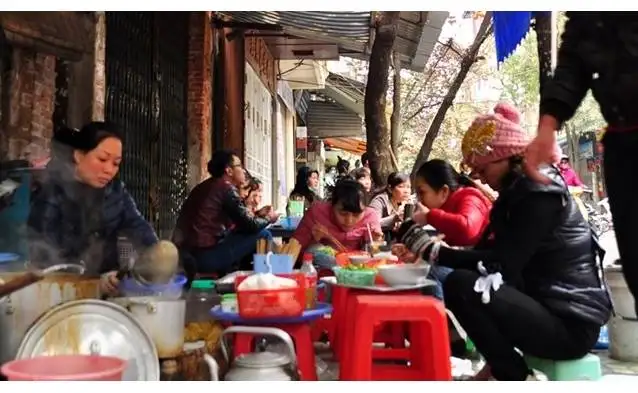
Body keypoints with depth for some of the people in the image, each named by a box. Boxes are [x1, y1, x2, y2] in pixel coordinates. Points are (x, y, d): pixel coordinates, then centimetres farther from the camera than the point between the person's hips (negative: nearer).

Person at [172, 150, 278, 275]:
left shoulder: (205, 186, 16)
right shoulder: (227, 188, -9)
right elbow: (250, 226, -8)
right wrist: (268, 218, 11)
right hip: (204, 255, -9)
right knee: (262, 235, -4)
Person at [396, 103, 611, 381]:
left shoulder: (539, 193, -16)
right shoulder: (518, 190, 12)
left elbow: (502, 263, -24)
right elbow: (489, 250, 7)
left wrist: (435, 251, -19)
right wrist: (434, 250, -6)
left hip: (570, 322, -10)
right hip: (547, 305, 10)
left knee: (460, 285, -24)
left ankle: (517, 378, -6)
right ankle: (498, 365, 15)